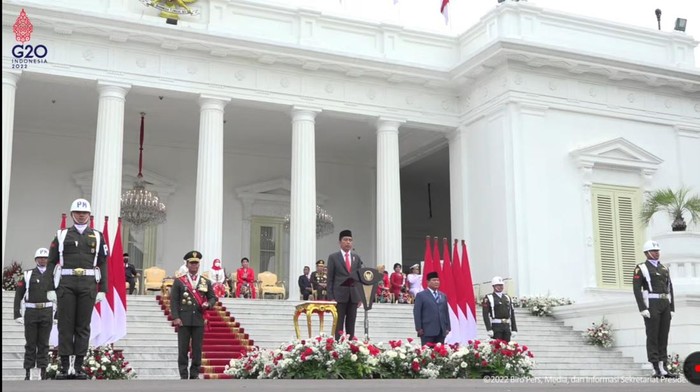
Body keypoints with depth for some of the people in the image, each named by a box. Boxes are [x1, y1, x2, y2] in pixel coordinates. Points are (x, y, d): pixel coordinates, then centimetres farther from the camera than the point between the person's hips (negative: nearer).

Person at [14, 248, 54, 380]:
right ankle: (28, 372, 6)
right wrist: (17, 314, -4)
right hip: (31, 312, -1)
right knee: (30, 343, 2)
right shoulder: (28, 275, 3)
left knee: (43, 343, 2)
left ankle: (43, 371, 4)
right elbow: (18, 295, 3)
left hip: (47, 312, 1)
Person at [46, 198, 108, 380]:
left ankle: (78, 367, 4)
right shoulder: (61, 235, 10)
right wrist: (50, 288, -2)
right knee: (65, 324, -1)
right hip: (66, 283, 0)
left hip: (88, 284, 0)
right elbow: (51, 263, 7)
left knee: (83, 326, 1)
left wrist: (102, 289, 1)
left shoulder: (97, 237, 12)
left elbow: (102, 264, 8)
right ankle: (64, 367, 2)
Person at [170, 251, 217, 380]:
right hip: (184, 320, -2)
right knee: (183, 349, 0)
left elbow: (213, 298, 14)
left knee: (197, 349, 3)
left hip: (199, 320, 2)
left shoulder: (206, 282, 12)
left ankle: (195, 375, 10)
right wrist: (175, 317, -8)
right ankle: (183, 375, 5)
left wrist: (208, 304, -9)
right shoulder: (179, 281, 5)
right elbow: (174, 300, 1)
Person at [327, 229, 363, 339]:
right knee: (339, 324, -3)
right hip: (339, 295, -3)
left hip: (354, 295, 3)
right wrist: (331, 297, -8)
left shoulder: (357, 257, 12)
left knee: (351, 324, 5)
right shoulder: (333, 257, 2)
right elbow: (330, 279, -1)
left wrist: (360, 296, 4)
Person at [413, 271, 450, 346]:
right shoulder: (421, 295, 2)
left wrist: (447, 328, 10)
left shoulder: (443, 296, 17)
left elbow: (446, 312, 16)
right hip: (427, 331, -5)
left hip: (441, 331, 5)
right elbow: (417, 313, -2)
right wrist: (419, 328, -9)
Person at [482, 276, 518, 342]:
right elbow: (485, 315, -8)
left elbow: (512, 314, 14)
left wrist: (514, 329, 7)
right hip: (496, 326, -5)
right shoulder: (488, 298, -1)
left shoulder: (507, 298, 16)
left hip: (507, 326, 5)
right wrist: (489, 329, -17)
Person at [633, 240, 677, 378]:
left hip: (665, 305, 6)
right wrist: (642, 309, -18)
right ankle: (656, 369, -5)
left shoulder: (664, 269, 18)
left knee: (663, 337, 5)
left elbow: (670, 290, 16)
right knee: (652, 336, -7)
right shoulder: (641, 268, -2)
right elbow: (637, 289, -9)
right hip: (651, 305, -6)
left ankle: (664, 368, 8)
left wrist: (672, 309, 8)